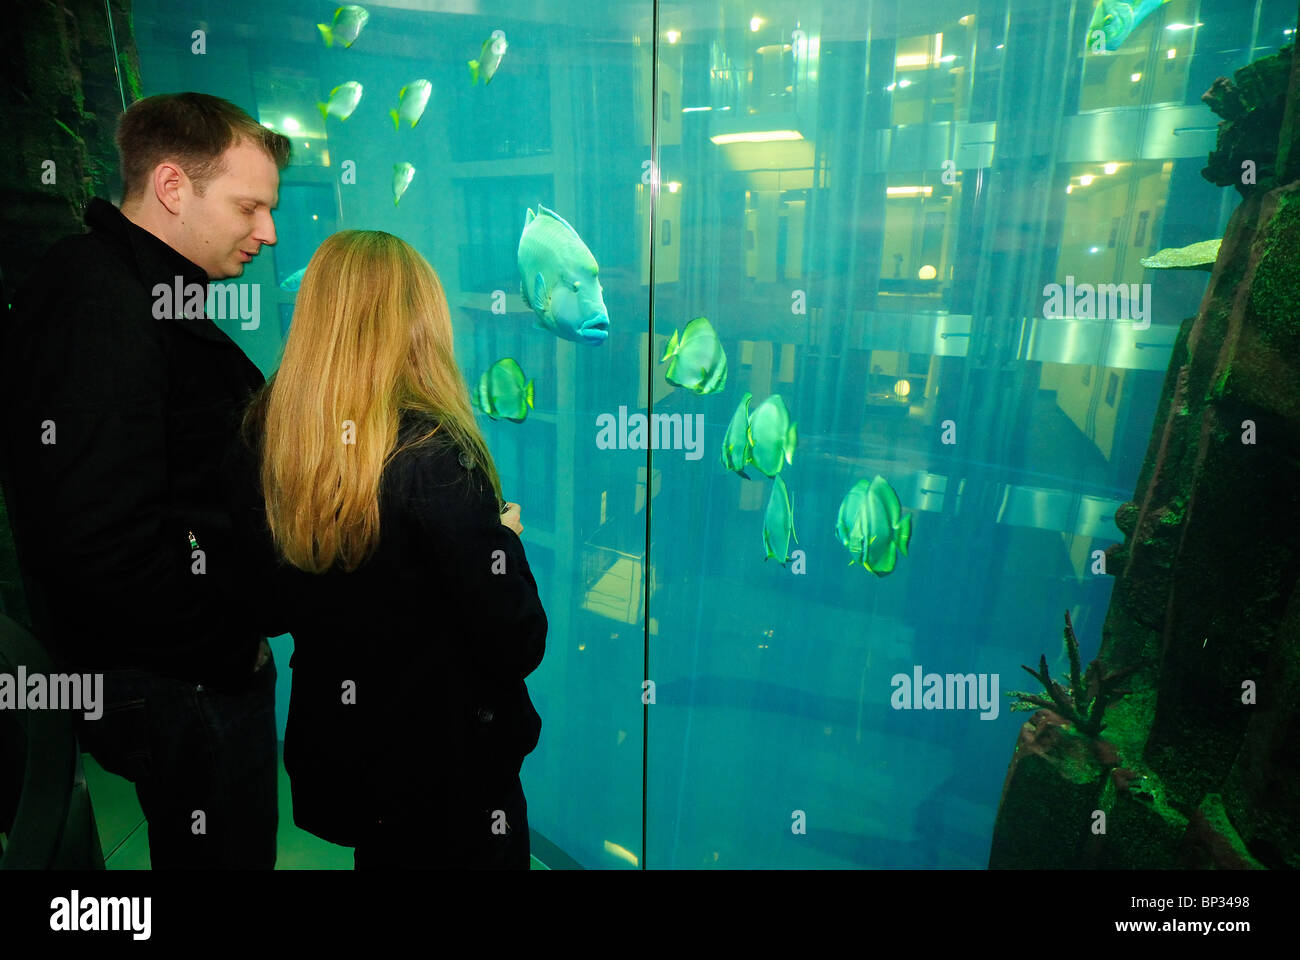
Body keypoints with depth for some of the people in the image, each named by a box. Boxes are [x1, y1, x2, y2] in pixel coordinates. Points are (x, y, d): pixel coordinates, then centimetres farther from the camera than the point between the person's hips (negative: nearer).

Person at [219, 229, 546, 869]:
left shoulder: (256, 442, -8)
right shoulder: (432, 455, -27)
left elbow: (269, 613, 4)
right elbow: (517, 644, -23)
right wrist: (506, 539, -7)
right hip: (449, 775, -5)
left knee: (381, 852, 29)